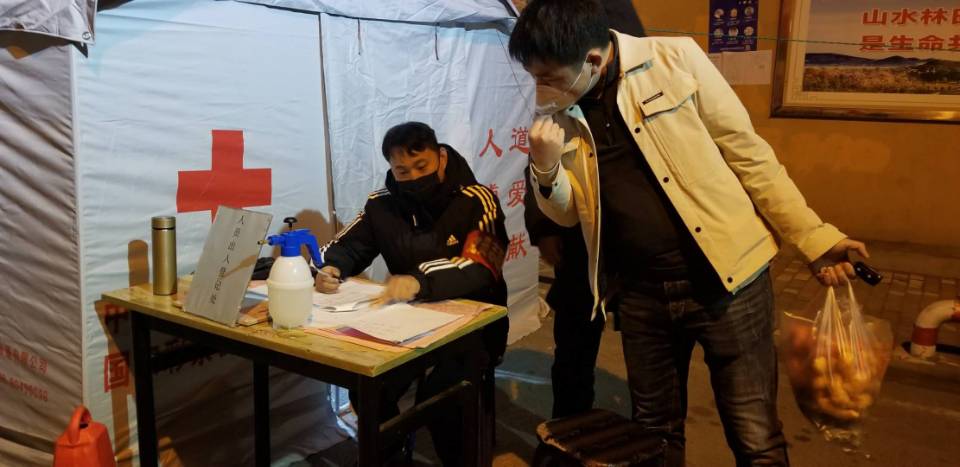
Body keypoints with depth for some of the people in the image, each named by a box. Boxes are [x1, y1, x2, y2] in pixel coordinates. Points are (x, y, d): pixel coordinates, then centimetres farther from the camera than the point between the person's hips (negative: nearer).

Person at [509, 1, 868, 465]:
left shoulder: (674, 59, -9)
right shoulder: (553, 113, 2)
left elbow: (747, 151, -4)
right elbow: (568, 214, 7)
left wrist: (814, 237, -5)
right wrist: (546, 166, -13)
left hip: (725, 278, -3)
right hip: (641, 293, 4)